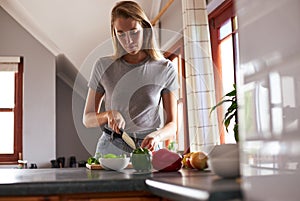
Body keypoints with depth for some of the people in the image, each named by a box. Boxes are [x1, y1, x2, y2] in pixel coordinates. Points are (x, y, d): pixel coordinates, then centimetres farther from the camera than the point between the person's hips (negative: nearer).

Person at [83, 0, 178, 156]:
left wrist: (156, 135, -19)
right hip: (109, 149, 1)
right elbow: (87, 119, 11)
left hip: (147, 150, 0)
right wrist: (108, 114, -10)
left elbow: (172, 125, 3)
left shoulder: (165, 69, 4)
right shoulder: (103, 66, 5)